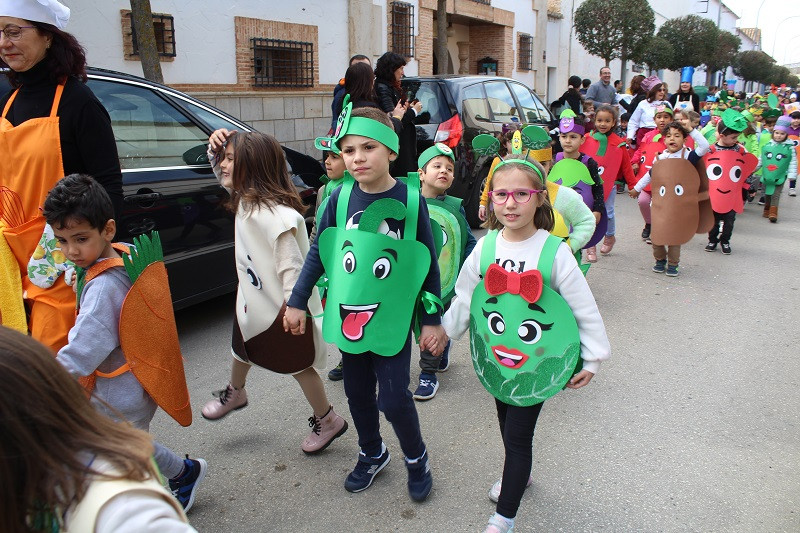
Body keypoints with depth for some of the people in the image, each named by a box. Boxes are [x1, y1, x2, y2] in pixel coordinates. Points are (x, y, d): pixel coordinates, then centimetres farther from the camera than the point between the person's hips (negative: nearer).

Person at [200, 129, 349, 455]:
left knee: (297, 364, 8)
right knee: (242, 347, 30)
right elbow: (223, 177, 15)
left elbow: (291, 266, -29)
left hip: (282, 308, -9)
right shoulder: (245, 199, -4)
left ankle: (327, 421, 29)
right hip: (253, 299, 9)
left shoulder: (275, 215, -32)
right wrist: (214, 149, -4)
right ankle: (234, 393, 59)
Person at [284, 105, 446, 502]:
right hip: (348, 315, 4)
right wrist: (297, 302, 6)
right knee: (357, 393, 15)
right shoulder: (341, 197, -4)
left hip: (393, 317, -3)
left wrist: (432, 319, -3)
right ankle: (372, 454, 41)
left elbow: (428, 262, -5)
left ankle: (417, 458, 27)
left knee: (393, 398, -2)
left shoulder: (410, 199, -10)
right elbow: (318, 252, 5)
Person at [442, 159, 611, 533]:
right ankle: (519, 475, 49)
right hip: (495, 357, 4)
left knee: (518, 435, 0)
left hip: (537, 361, -4)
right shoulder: (485, 247, -8)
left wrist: (592, 359, -5)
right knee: (506, 425, 21)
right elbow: (463, 298, 4)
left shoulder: (554, 252, -17)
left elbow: (585, 308, -10)